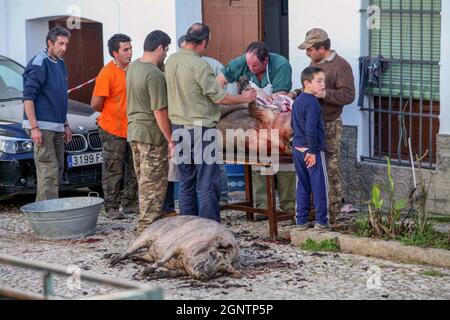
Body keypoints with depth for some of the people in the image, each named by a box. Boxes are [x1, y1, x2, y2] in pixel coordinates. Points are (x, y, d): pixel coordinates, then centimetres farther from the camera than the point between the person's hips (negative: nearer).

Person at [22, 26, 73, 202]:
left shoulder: (60, 64, 16)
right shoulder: (39, 64, -11)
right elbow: (28, 97, -16)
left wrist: (65, 125, 23)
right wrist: (34, 127, -21)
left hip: (57, 127, 9)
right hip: (42, 127, -9)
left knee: (58, 171, 9)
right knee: (49, 172, -13)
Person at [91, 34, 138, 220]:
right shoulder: (107, 74, -16)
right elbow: (96, 104, -14)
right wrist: (111, 114, 1)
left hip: (131, 129, 7)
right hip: (113, 131, -7)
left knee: (133, 169, 13)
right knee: (113, 171, 1)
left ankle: (130, 204, 23)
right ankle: (112, 208, 9)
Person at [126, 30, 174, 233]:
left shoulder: (133, 67, 8)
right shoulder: (155, 75, -20)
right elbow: (159, 111, -21)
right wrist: (170, 140, -16)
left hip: (134, 131, 9)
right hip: (152, 134, -9)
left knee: (145, 182, 16)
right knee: (154, 183, -2)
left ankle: (146, 224, 23)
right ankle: (148, 228, -1)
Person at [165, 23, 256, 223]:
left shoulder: (171, 61, 7)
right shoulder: (199, 65, -17)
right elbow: (219, 97, -13)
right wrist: (244, 98, 1)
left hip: (178, 125, 8)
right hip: (200, 128, -8)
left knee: (186, 181, 13)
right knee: (208, 183, -3)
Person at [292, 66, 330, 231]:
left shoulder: (297, 101, 11)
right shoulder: (312, 103, -17)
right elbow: (311, 129, -23)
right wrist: (312, 151, -20)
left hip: (298, 149, 8)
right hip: (312, 150, -8)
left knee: (302, 186, 13)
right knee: (320, 186, 1)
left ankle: (301, 220, 15)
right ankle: (321, 221, 4)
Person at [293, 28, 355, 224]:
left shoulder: (341, 66, -12)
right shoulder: (314, 63, 15)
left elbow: (348, 95, -20)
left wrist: (322, 93, -25)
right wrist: (296, 94, 11)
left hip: (330, 126, -8)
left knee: (332, 170, -4)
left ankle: (332, 214, 1)